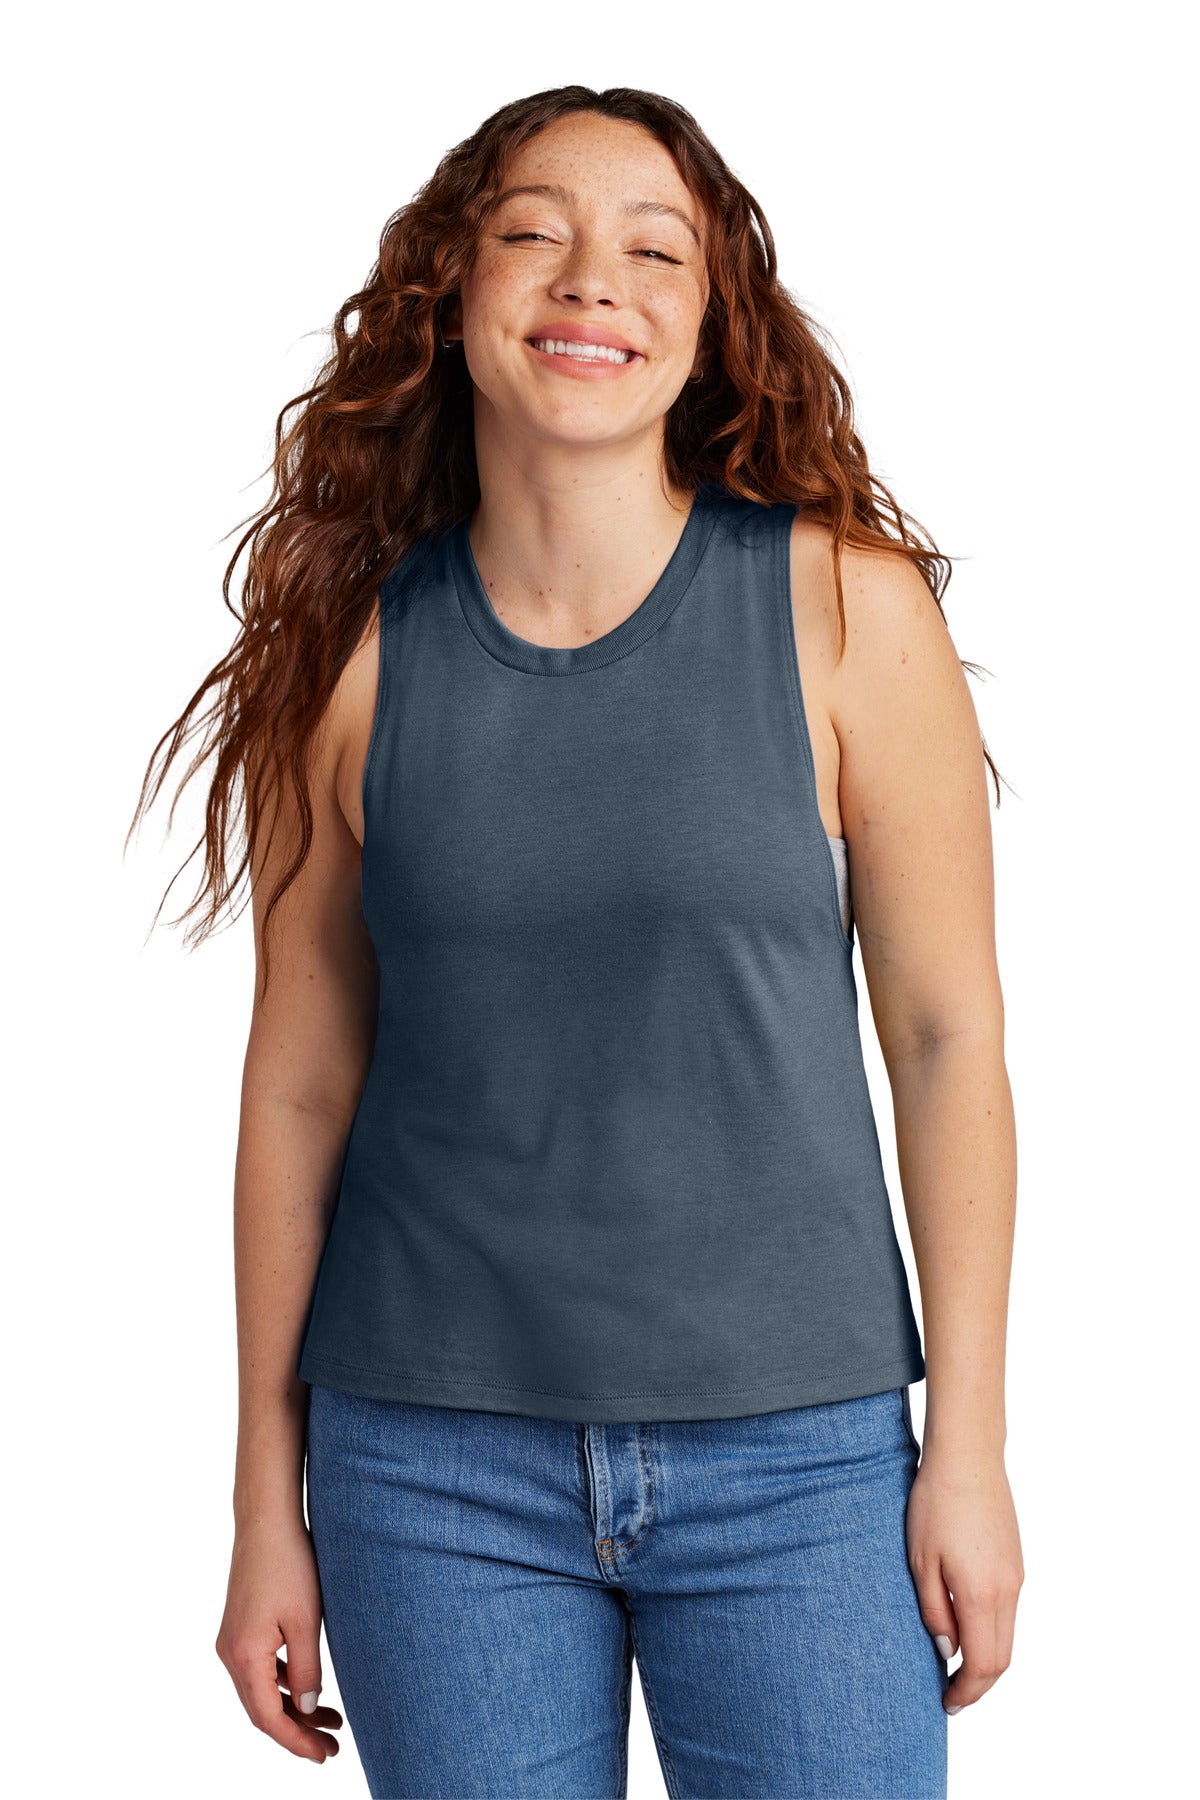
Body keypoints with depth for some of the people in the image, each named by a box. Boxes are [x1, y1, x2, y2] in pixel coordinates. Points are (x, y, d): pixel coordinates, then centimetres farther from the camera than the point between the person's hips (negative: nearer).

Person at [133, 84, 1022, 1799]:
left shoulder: (842, 604, -5)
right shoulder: (354, 649, -1)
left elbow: (946, 1031, -3)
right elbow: (299, 1084, 4)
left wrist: (969, 1447, -3)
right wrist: (266, 1502, 6)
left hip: (793, 1456, -1)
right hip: (432, 1459, 1)